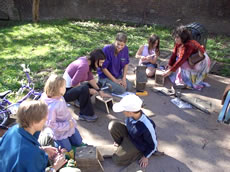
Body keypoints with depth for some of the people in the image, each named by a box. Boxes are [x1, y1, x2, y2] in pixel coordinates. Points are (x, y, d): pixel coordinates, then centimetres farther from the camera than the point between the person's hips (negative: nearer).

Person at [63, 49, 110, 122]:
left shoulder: (86, 60, -1)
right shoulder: (84, 65, -29)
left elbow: (90, 78, 1)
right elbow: (74, 83, -28)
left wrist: (100, 91, -4)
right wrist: (88, 90, -16)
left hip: (73, 88, 10)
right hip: (66, 92, -10)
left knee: (95, 85, 14)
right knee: (84, 88, -37)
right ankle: (85, 114, -19)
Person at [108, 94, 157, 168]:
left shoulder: (147, 126, -39)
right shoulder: (131, 115, -23)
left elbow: (153, 144, -20)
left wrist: (146, 157, -6)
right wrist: (120, 137, 15)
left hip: (139, 146, -5)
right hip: (129, 135, 6)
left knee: (117, 159, -15)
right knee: (113, 125, -16)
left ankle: (139, 153, 7)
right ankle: (123, 146, 5)